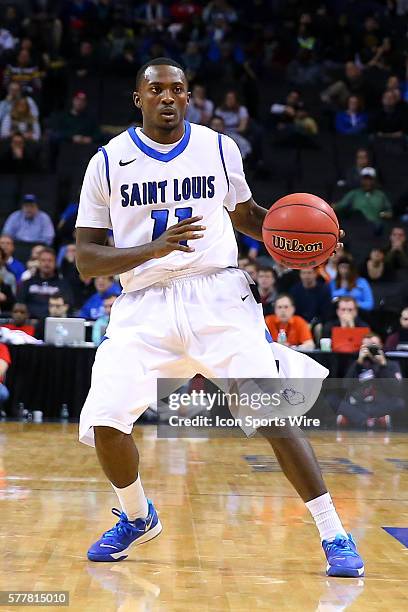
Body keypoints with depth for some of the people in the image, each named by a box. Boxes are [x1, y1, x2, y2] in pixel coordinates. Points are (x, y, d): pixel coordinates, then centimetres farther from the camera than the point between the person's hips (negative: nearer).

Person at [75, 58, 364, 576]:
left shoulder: (219, 149, 7)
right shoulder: (108, 163, 2)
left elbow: (245, 214, 24)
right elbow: (85, 260, 0)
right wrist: (155, 247, -17)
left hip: (217, 295, 0)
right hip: (144, 305, 0)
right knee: (105, 420, -14)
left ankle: (333, 535, -3)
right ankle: (137, 518, 16)